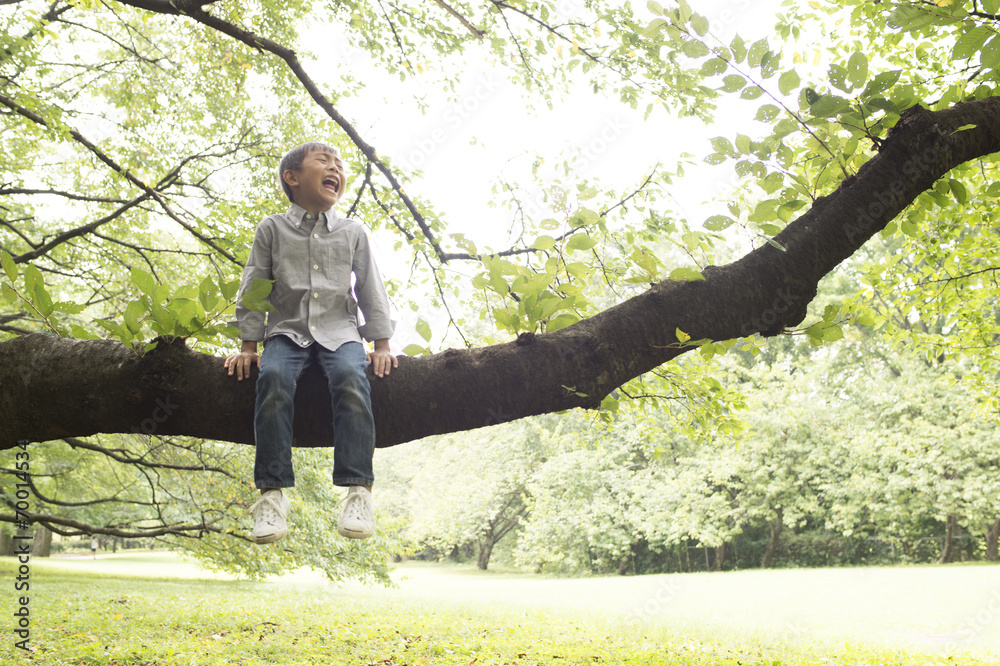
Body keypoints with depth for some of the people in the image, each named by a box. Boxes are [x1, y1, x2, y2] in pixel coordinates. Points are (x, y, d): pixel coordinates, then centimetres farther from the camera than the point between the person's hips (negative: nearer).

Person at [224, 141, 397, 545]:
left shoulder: (352, 232, 14)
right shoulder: (272, 229, 10)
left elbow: (370, 289, 14)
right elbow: (252, 287, 9)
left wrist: (382, 346, 5)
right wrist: (248, 346, 2)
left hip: (339, 331, 0)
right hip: (288, 331, 0)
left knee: (351, 377, -32)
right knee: (273, 378, -32)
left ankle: (358, 490, -35)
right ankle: (273, 492, -31)